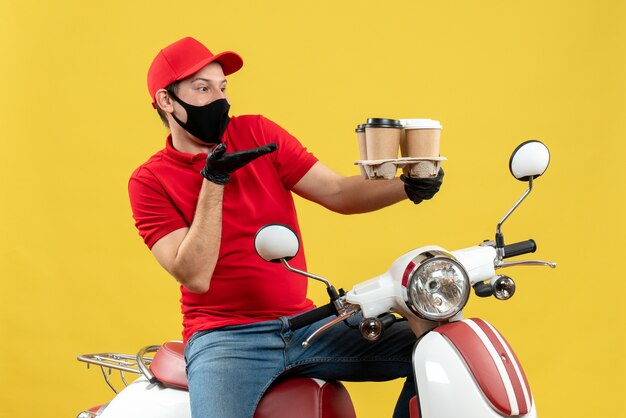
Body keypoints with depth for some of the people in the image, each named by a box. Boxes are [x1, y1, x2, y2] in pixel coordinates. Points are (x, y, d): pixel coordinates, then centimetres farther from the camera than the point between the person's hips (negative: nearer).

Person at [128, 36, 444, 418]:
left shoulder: (257, 133, 8)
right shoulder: (149, 181, -2)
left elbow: (337, 193, 1)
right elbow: (195, 277, -12)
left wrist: (408, 186, -17)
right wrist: (213, 182, -16)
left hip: (303, 324, 4)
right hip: (224, 338, -4)